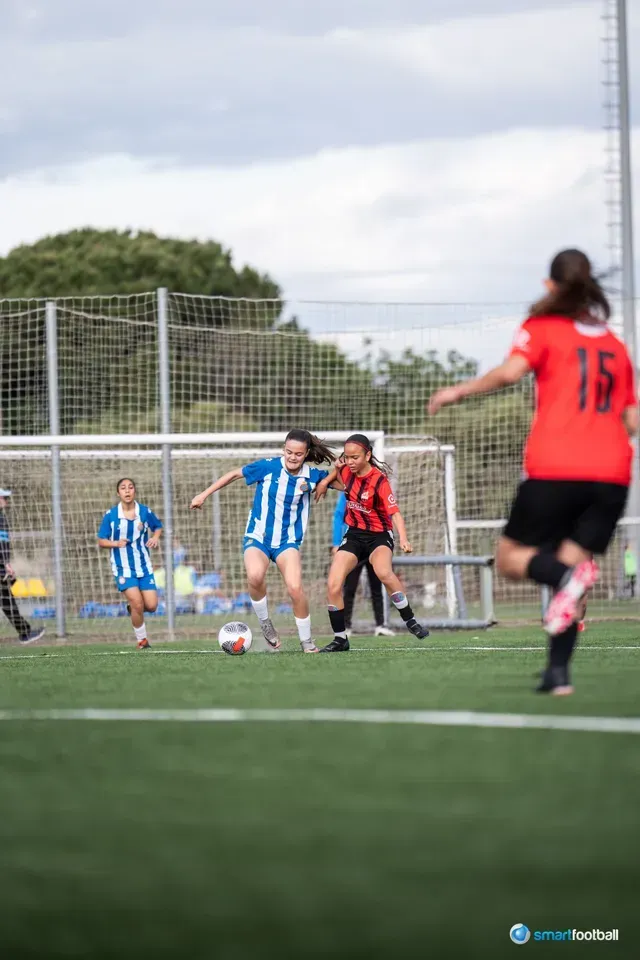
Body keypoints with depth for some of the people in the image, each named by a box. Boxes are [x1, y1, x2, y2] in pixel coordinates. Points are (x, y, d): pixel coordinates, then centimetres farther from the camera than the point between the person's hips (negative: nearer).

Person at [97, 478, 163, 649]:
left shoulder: (145, 512, -2)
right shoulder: (110, 515, -5)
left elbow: (158, 527, 16)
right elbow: (101, 541, 0)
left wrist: (155, 537, -6)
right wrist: (116, 543, -20)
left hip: (144, 566, 2)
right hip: (123, 568, -2)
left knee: (151, 606, -5)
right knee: (137, 604, -14)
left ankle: (132, 608, 30)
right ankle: (142, 640, 6)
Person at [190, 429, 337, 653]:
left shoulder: (312, 475, -4)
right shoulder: (268, 467, -10)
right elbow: (234, 474, 2)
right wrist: (204, 494, 4)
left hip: (288, 540, 1)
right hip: (258, 536, -1)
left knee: (295, 587, -22)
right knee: (255, 576, -33)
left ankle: (306, 640, -1)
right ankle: (265, 623, -7)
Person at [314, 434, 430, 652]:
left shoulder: (379, 481, -21)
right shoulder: (347, 471, -4)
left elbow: (395, 513, -30)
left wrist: (403, 539, -45)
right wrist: (325, 482, 6)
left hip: (379, 535, -5)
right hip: (354, 534, 6)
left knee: (384, 572, -37)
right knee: (333, 586, -9)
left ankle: (410, 621, -22)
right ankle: (340, 638, 6)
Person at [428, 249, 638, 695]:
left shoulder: (543, 328, 5)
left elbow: (510, 372, -14)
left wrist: (459, 391, -2)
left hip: (556, 470, -4)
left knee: (511, 556, 7)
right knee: (568, 565, 10)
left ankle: (568, 576, -26)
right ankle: (558, 670, -5)